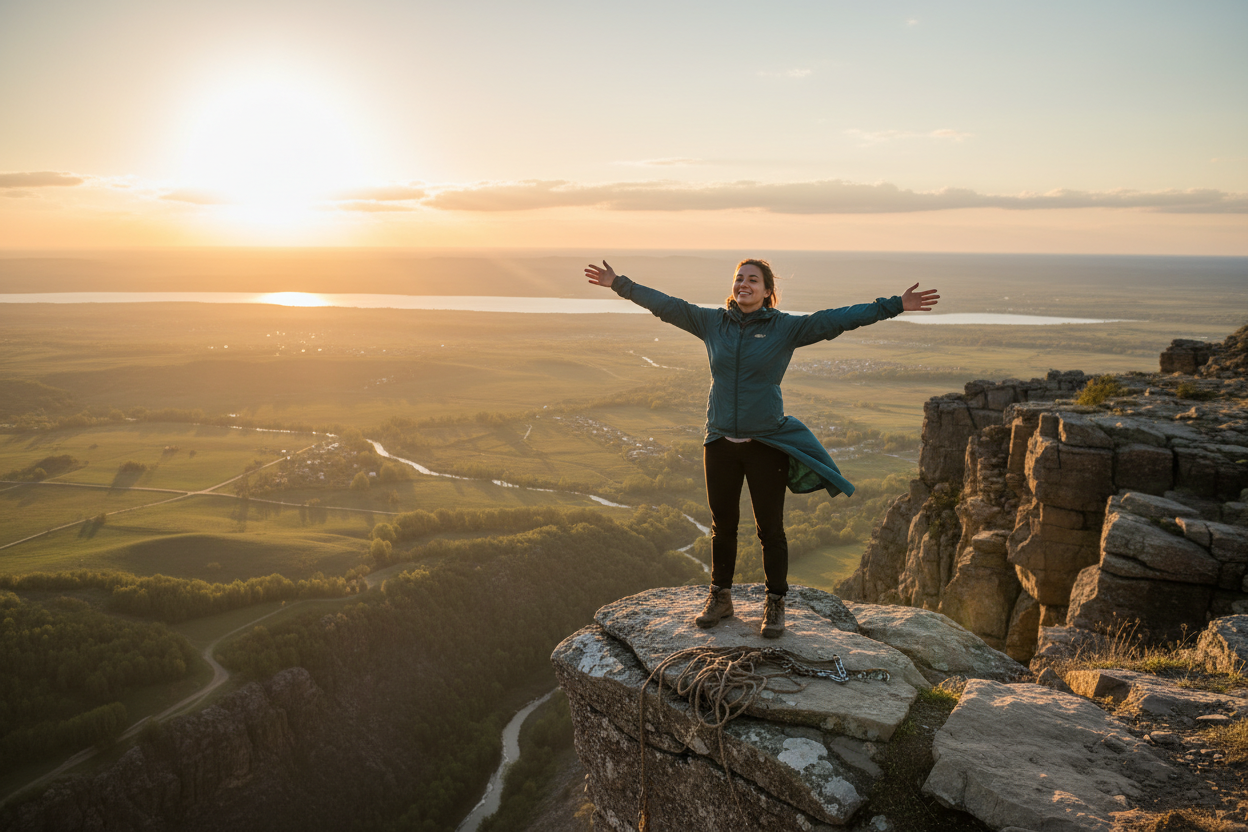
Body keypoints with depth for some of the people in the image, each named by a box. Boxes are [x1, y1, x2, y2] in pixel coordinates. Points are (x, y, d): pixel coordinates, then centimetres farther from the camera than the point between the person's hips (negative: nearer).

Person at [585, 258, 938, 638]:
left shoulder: (785, 328, -3)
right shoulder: (712, 322, 4)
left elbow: (837, 319, -7)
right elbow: (665, 305, 9)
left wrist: (895, 305, -12)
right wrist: (618, 283, 11)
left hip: (766, 444, -2)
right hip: (720, 442, 3)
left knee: (770, 528, 6)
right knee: (722, 525, 14)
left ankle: (775, 605, 22)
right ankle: (720, 597, 30)